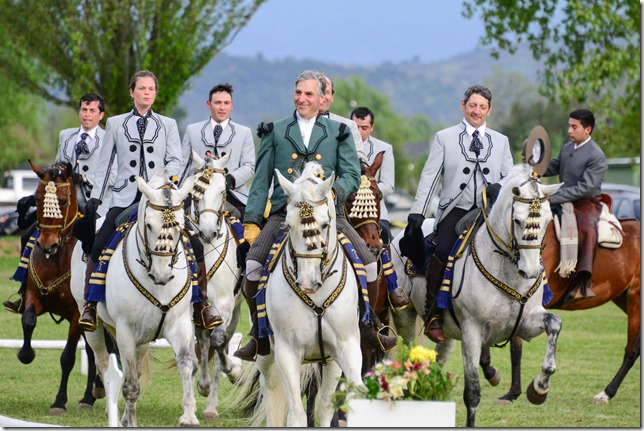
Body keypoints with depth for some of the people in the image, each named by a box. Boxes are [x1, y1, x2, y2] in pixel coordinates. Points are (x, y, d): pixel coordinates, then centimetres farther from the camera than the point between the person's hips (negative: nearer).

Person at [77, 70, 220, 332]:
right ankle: (90, 305, -6)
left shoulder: (167, 125, 14)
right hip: (125, 197, 0)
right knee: (99, 247, -16)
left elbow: (175, 159, 6)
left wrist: (171, 177, -14)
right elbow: (105, 163, 14)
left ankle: (200, 307, -6)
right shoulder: (115, 124, 12)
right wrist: (96, 196, 8)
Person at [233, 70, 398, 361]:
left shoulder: (338, 133, 15)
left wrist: (335, 191, -15)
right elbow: (261, 181, 15)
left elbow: (352, 176, 7)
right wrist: (251, 220, 6)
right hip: (284, 214, 0)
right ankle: (260, 336, -7)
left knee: (369, 265, -14)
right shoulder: (276, 133, 16)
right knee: (253, 266, -23)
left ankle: (365, 329, 7)